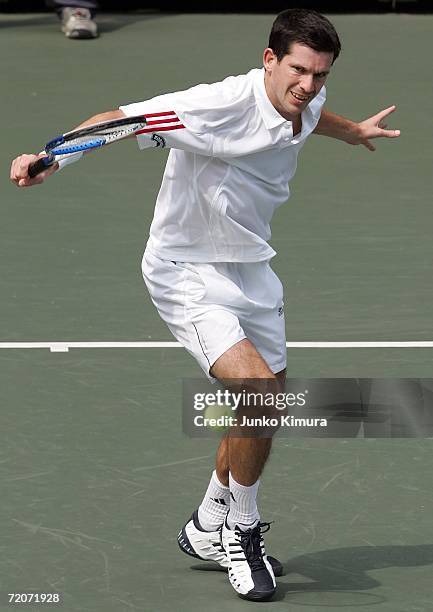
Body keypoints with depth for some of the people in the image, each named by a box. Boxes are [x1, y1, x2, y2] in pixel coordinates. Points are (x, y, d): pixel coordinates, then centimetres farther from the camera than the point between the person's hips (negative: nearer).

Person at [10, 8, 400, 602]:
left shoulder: (306, 103, -4)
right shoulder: (221, 105, -28)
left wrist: (353, 131, 43)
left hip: (250, 271, 8)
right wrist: (48, 158, -43)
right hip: (188, 276, -8)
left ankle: (209, 529, 38)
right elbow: (120, 120, -29)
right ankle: (242, 528, -1)